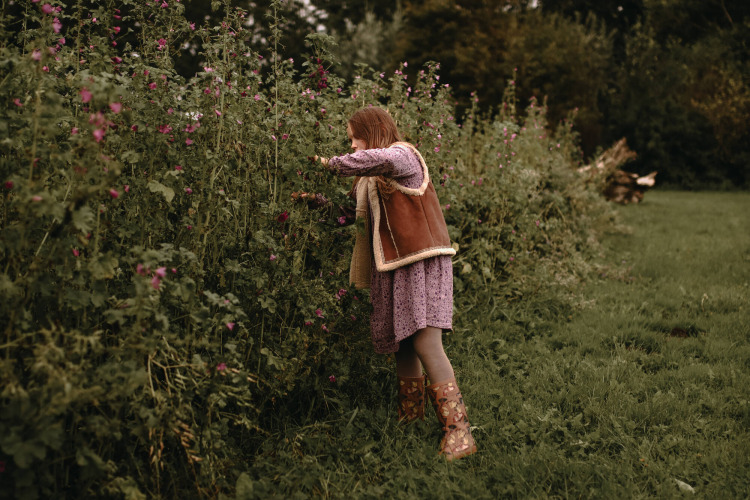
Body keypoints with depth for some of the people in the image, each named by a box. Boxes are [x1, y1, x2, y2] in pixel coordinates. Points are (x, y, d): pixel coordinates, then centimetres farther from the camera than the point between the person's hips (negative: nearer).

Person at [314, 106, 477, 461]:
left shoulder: (404, 156, -7)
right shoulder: (373, 178, 22)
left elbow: (383, 159, -30)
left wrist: (334, 164, -20)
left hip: (421, 262, -9)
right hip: (395, 267, 9)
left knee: (426, 343, -16)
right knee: (403, 346, 11)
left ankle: (458, 432, -15)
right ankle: (410, 420, 24)